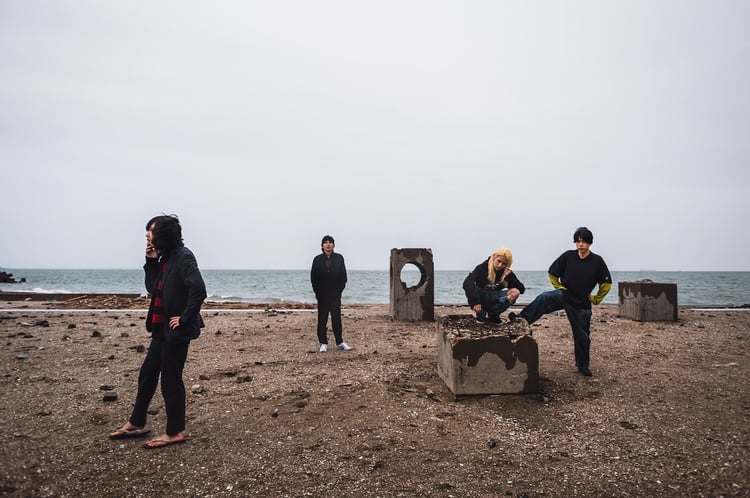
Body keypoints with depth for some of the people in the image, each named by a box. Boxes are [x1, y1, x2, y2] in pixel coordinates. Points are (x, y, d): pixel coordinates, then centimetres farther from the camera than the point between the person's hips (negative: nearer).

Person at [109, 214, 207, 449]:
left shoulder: (183, 256, -17)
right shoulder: (165, 258, 11)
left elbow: (198, 290, -26)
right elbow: (152, 288, 13)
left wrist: (185, 318, -20)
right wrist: (151, 262, 3)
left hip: (176, 330, -9)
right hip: (161, 328, 9)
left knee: (170, 379, 1)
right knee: (147, 374, 19)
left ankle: (175, 432, 17)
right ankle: (136, 423, 36)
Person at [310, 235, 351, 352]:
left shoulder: (339, 258, 3)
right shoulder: (317, 259, 1)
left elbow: (343, 276, 3)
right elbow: (313, 277, 0)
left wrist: (340, 290, -3)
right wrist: (317, 292, -5)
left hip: (335, 294, 0)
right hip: (322, 295, 0)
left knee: (337, 318, 5)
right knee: (322, 319, 4)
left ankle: (340, 342, 14)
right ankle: (323, 343, 11)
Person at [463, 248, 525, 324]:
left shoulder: (507, 272, -8)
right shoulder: (482, 267, -19)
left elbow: (522, 289, -14)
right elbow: (466, 283, -34)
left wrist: (509, 277, -28)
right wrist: (475, 302, -46)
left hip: (494, 300, 3)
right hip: (481, 299, -3)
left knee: (515, 292, -21)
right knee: (470, 287, -32)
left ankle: (493, 314, -1)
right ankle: (481, 314, -8)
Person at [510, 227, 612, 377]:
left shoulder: (597, 261, -8)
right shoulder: (567, 256, -6)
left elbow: (606, 283, 2)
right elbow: (552, 273, 6)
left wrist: (596, 299, 3)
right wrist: (560, 288, 0)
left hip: (582, 303, 0)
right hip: (564, 295, 0)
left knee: (582, 334, 9)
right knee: (544, 298, -32)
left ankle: (583, 365, 27)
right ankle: (521, 319, -46)